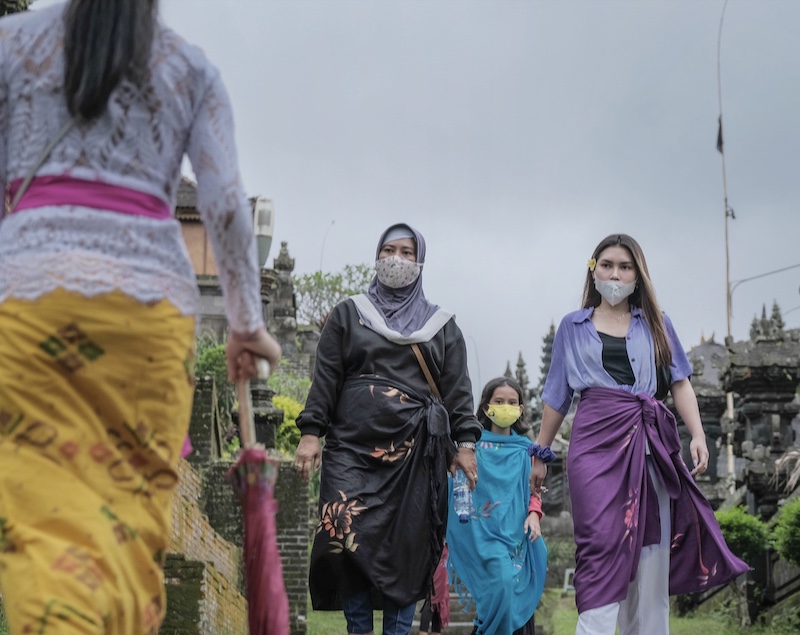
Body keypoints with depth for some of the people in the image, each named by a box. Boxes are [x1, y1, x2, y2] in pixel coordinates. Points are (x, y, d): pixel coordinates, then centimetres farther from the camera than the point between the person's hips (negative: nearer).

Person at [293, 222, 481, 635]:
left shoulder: (442, 326, 15)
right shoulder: (348, 315, 15)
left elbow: (458, 390, 10)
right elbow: (325, 379, 9)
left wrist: (465, 443, -1)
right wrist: (311, 432, 0)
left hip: (414, 455, 0)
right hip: (352, 447, 0)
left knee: (406, 550, -3)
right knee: (343, 539, -13)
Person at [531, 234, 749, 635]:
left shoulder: (656, 323, 16)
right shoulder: (573, 326, 15)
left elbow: (679, 382, 9)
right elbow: (557, 396, 17)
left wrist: (698, 435, -5)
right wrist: (541, 453, 16)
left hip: (650, 445, 2)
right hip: (596, 441, -2)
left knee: (650, 549, 0)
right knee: (602, 542, -13)